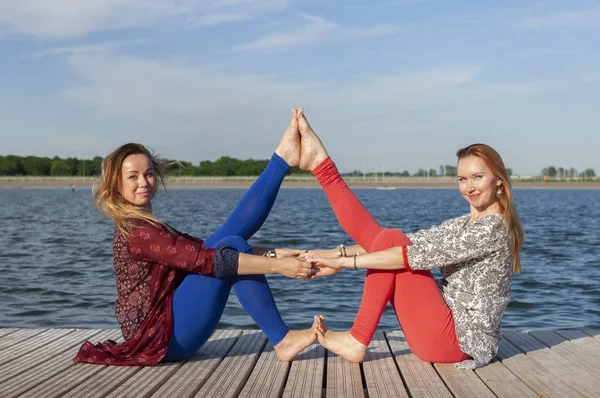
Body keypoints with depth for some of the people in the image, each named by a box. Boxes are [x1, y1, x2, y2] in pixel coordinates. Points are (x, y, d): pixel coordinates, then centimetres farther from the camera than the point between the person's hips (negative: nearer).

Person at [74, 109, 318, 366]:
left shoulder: (150, 228, 17)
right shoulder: (135, 231, -14)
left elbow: (200, 249, 10)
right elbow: (205, 259, -22)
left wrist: (272, 254, 0)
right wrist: (276, 266, -24)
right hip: (163, 337, -8)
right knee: (231, 246, -17)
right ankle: (282, 340, -15)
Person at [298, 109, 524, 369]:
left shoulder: (493, 228, -14)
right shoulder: (465, 224, 13)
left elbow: (420, 254, -22)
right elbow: (414, 242, 9)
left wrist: (346, 261, -20)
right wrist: (341, 254, 0)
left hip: (461, 342, -8)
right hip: (443, 334, 8)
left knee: (391, 240, -16)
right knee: (390, 240, 0)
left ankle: (357, 341, -11)